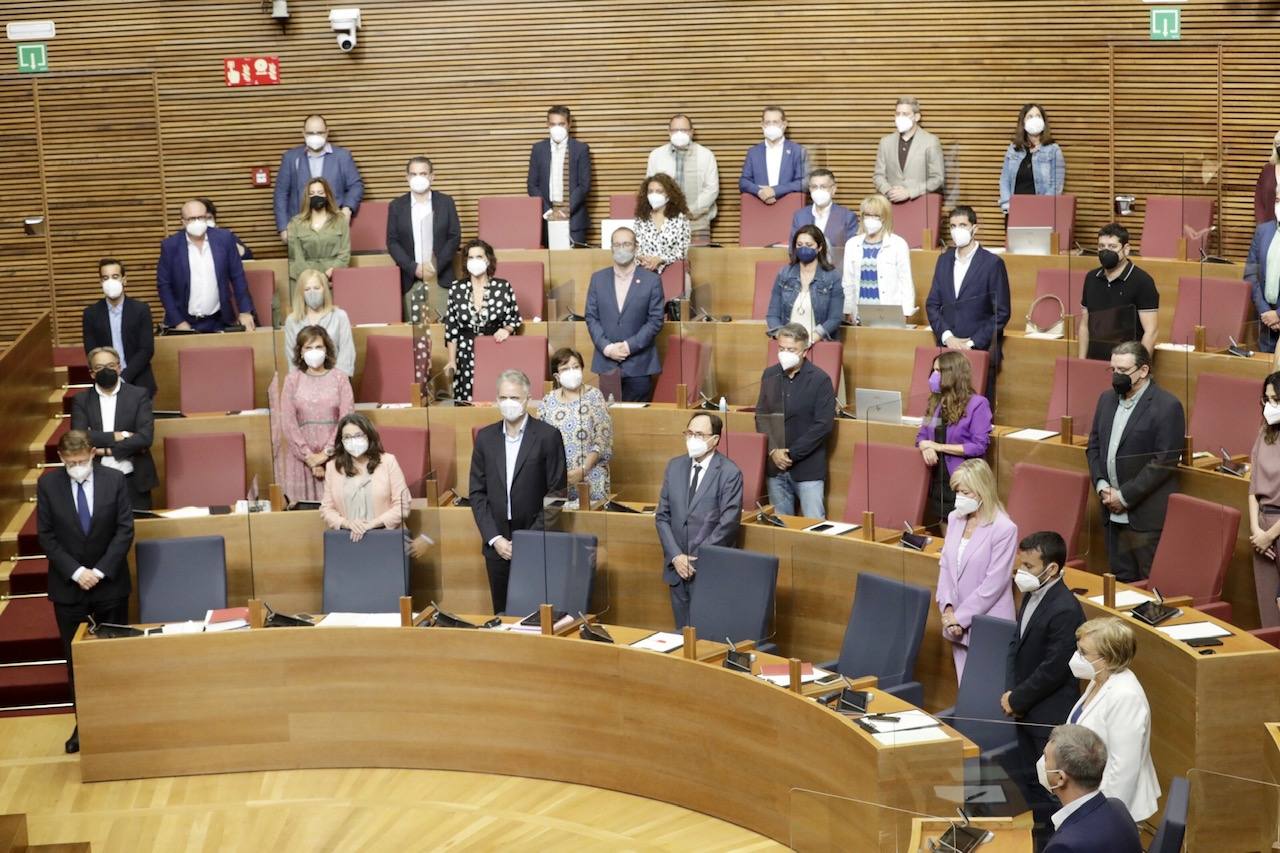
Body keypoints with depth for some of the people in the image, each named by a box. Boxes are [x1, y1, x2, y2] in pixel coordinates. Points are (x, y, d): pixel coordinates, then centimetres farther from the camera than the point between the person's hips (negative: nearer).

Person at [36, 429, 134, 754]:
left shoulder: (114, 480, -6)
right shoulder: (48, 484, -5)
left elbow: (124, 530, -6)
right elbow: (46, 535, -4)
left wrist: (100, 571, -14)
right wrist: (75, 571, -14)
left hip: (110, 583, 0)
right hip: (68, 586, 0)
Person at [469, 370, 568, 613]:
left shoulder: (548, 436, -4)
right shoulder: (485, 437, 7)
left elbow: (556, 494, -6)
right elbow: (477, 493, 7)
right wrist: (494, 538, -4)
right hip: (497, 544, 3)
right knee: (502, 613, 8)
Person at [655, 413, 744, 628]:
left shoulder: (729, 473, -7)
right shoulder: (674, 467, 9)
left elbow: (727, 524, -12)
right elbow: (662, 516, 9)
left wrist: (696, 560, -12)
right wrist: (675, 556, -4)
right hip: (677, 566, 5)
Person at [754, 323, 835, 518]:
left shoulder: (820, 380, -8)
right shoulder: (769, 375, 6)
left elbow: (824, 424, -13)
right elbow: (761, 415, 8)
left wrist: (792, 454, -14)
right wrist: (773, 451, -7)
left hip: (808, 467, -4)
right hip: (775, 466, 4)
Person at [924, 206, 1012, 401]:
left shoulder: (993, 263, -3)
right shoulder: (944, 260, 12)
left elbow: (1001, 313, -5)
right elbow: (932, 304, 12)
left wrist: (972, 343, -11)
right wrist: (947, 337, -4)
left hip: (980, 351, -4)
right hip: (947, 349, 4)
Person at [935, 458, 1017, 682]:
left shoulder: (1004, 529, -14)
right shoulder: (955, 519, 6)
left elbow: (993, 584, -15)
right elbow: (945, 565, 9)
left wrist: (960, 617, -13)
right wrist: (947, 608, -4)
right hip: (958, 622, 6)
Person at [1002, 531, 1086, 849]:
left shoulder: (1065, 610, -24)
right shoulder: (1031, 595, 4)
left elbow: (1053, 670, -23)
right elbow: (1017, 644, 12)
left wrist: (1017, 699, -12)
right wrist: (1010, 693, 0)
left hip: (1051, 715, -9)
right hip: (1027, 710, 9)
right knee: (1029, 778, 19)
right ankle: (1040, 830, 34)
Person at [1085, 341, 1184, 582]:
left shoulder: (1167, 406, -10)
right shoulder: (1107, 399, 13)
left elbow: (1164, 461, -15)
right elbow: (1093, 447, 17)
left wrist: (1125, 496, -15)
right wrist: (1101, 485, 0)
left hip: (1146, 516, -7)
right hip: (1114, 513, 7)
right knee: (1121, 582, 12)